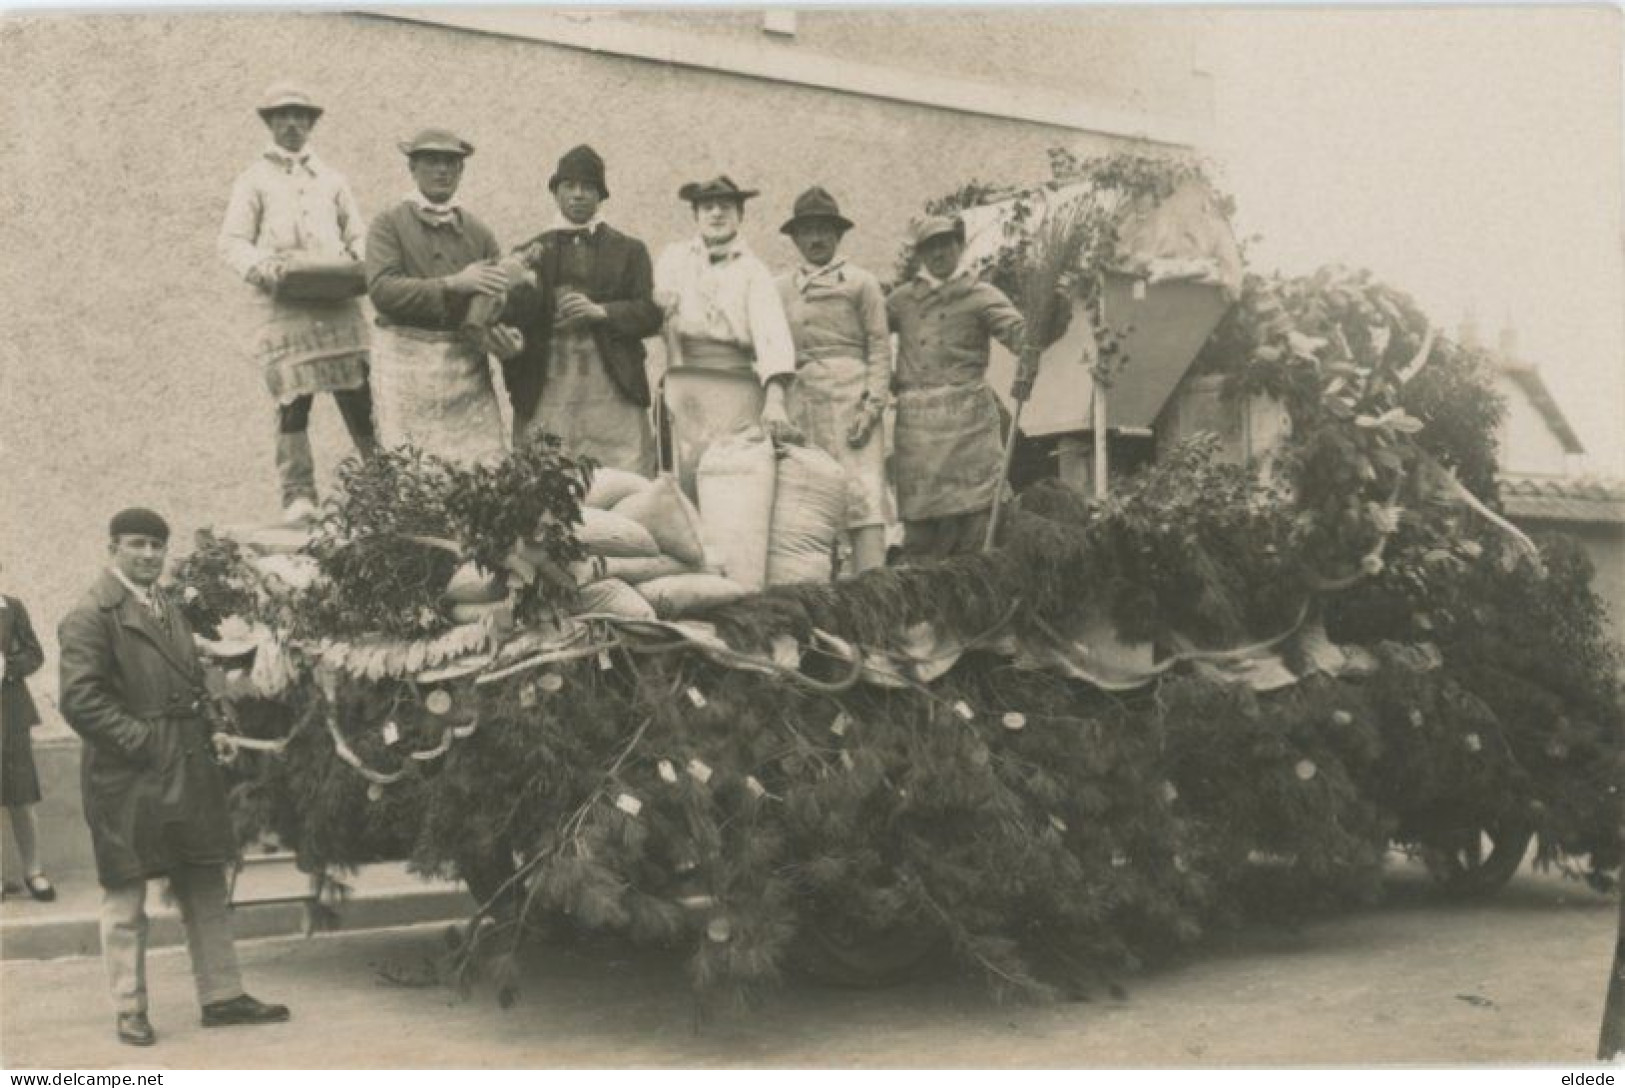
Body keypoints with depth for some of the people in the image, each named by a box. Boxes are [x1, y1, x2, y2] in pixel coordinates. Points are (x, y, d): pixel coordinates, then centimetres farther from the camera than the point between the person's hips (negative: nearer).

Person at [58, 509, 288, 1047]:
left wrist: (203, 737, 11)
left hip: (190, 772, 8)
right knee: (126, 897, 4)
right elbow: (80, 699, -17)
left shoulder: (169, 608, 16)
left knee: (206, 887, 11)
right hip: (128, 779, -8)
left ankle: (221, 996, 20)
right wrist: (142, 742, -18)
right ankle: (130, 1008, 15)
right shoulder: (91, 616, -10)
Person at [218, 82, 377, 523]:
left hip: (339, 301, 2)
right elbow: (233, 241, 6)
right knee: (292, 401, -9)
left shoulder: (331, 179, 24)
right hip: (284, 304, -2)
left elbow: (358, 235, 21)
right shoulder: (254, 180, 14)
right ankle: (299, 496, -5)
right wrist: (264, 268, -14)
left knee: (361, 397, -6)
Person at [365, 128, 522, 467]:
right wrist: (454, 283, -17)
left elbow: (501, 299, 9)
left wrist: (508, 336, -14)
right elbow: (382, 289, -10)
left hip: (467, 363, 3)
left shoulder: (477, 231, 14)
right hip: (406, 359, -2)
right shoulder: (389, 225, 5)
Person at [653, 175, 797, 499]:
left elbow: (772, 333, -8)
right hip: (684, 384, 2)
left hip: (737, 387, -1)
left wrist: (775, 398, -22)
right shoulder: (673, 260, 16)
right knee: (689, 481, -6)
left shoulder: (753, 271, 6)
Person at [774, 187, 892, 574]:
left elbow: (880, 347, 4)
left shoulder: (861, 282, 10)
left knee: (864, 496, -12)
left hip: (850, 400, -3)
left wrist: (872, 406, -7)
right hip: (799, 406, 3)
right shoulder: (780, 288, 19)